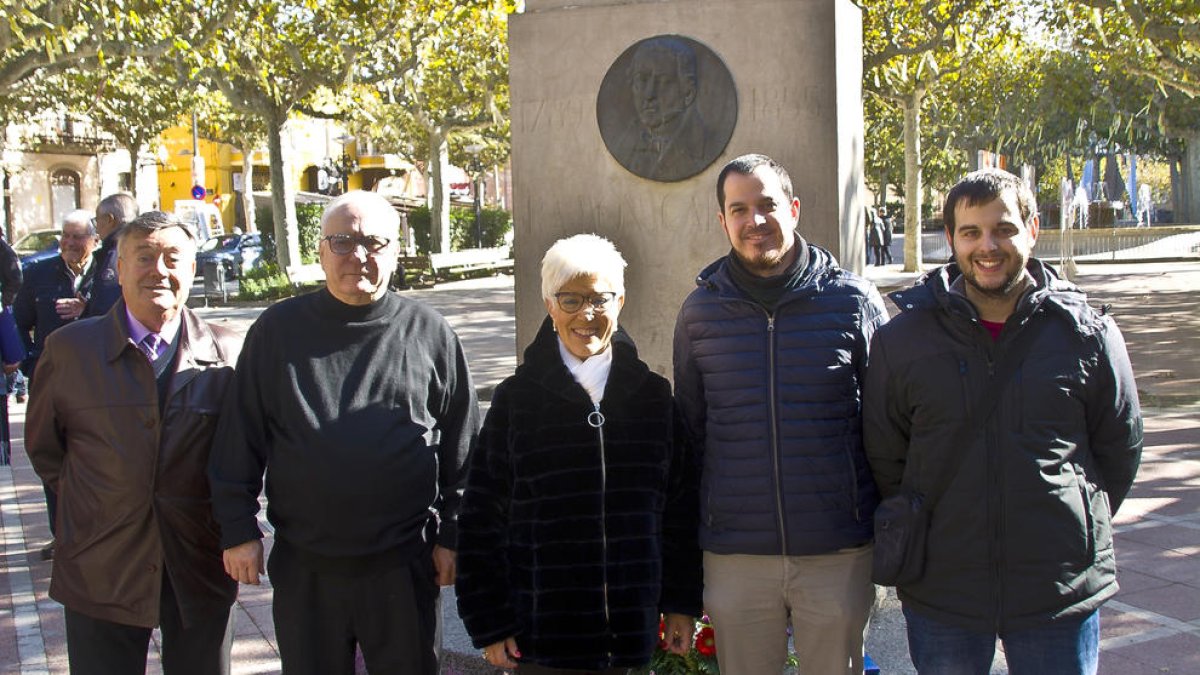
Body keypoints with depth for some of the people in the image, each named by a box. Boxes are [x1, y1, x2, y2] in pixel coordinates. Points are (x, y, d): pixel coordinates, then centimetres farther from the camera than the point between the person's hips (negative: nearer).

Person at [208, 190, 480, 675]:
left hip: (402, 566, -1)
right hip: (304, 569, 1)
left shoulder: (429, 333, 0)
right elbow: (240, 440, 3)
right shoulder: (279, 329, 1)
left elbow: (461, 448, 3)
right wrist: (238, 530, 0)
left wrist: (452, 536, 2)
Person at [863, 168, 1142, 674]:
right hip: (940, 591, 0)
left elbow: (1119, 450, 10)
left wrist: (1081, 529, 9)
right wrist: (915, 533, 6)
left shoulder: (1087, 334, -1)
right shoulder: (902, 338, -1)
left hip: (1062, 591, 0)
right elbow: (883, 456, 7)